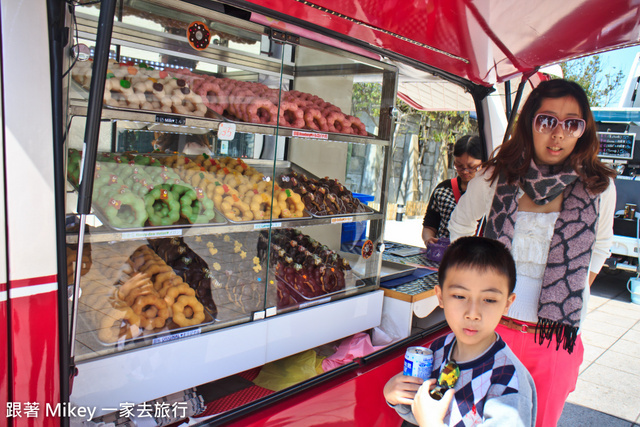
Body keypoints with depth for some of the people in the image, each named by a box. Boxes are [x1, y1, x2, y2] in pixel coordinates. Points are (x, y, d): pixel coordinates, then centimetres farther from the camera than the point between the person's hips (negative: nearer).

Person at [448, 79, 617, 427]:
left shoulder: (598, 187, -2)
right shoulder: (497, 177, -4)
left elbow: (600, 245, 16)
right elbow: (459, 223, 13)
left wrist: (574, 299, 10)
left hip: (556, 339, 1)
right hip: (493, 327, 0)